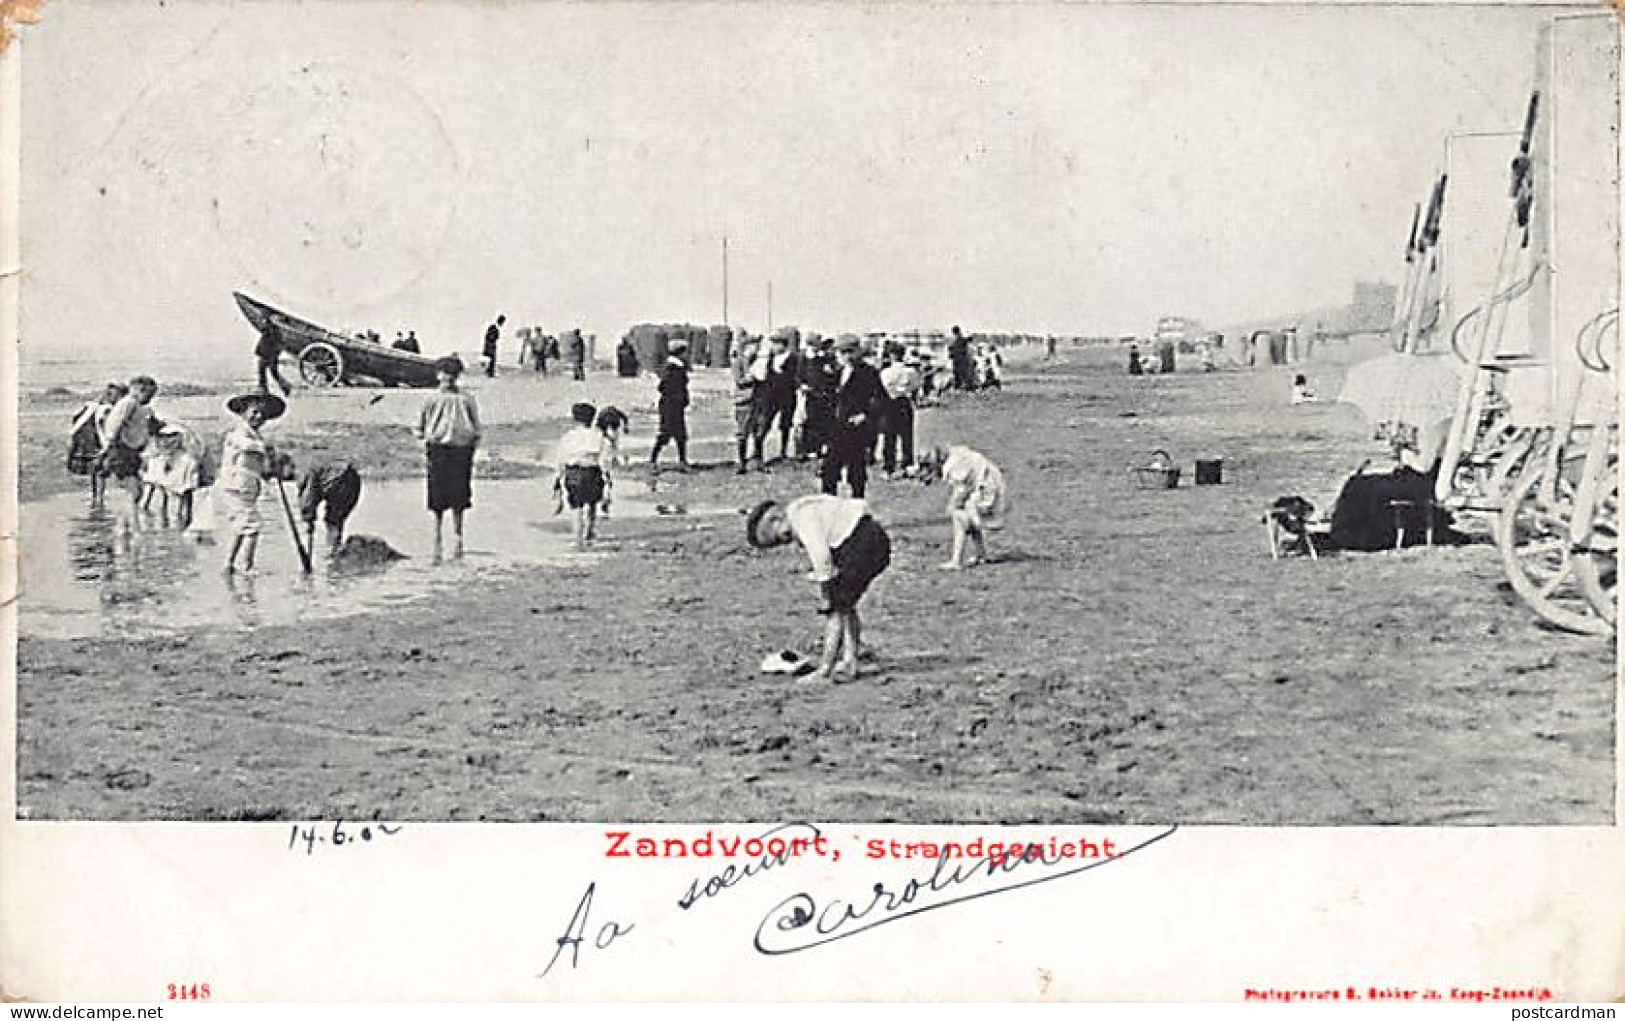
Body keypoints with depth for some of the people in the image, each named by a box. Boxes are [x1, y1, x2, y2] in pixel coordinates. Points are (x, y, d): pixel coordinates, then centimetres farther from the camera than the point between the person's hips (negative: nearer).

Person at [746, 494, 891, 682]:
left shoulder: (798, 513, -11)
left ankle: (825, 670, -4)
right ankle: (850, 662, 17)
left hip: (864, 543, -10)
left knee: (836, 606, -5)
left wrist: (826, 598, -9)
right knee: (844, 605, 17)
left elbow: (822, 558, -16)